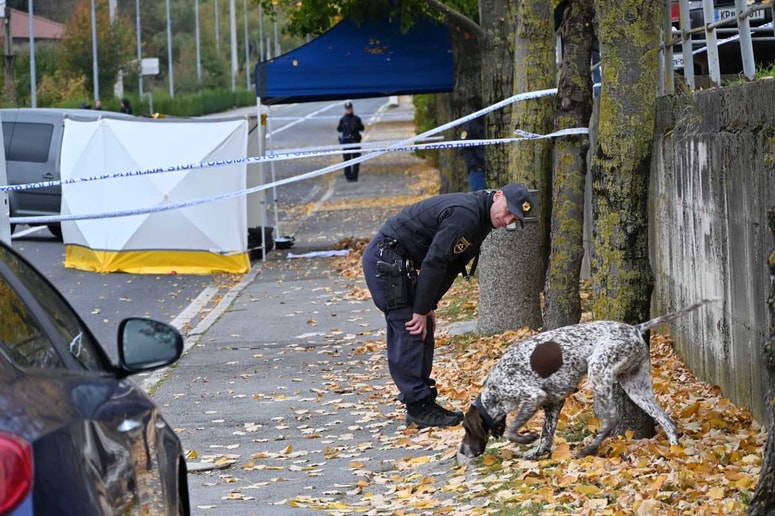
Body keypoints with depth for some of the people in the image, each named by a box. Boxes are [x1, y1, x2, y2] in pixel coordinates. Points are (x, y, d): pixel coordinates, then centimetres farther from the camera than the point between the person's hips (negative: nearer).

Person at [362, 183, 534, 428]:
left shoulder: (479, 218, 9)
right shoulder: (465, 213, -24)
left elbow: (451, 265, 13)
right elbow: (434, 262, -24)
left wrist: (429, 306, 8)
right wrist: (421, 310, -18)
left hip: (396, 261, 10)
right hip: (384, 258, -10)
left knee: (424, 332, 10)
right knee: (409, 332, -11)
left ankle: (420, 405, 13)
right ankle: (419, 407, -8)